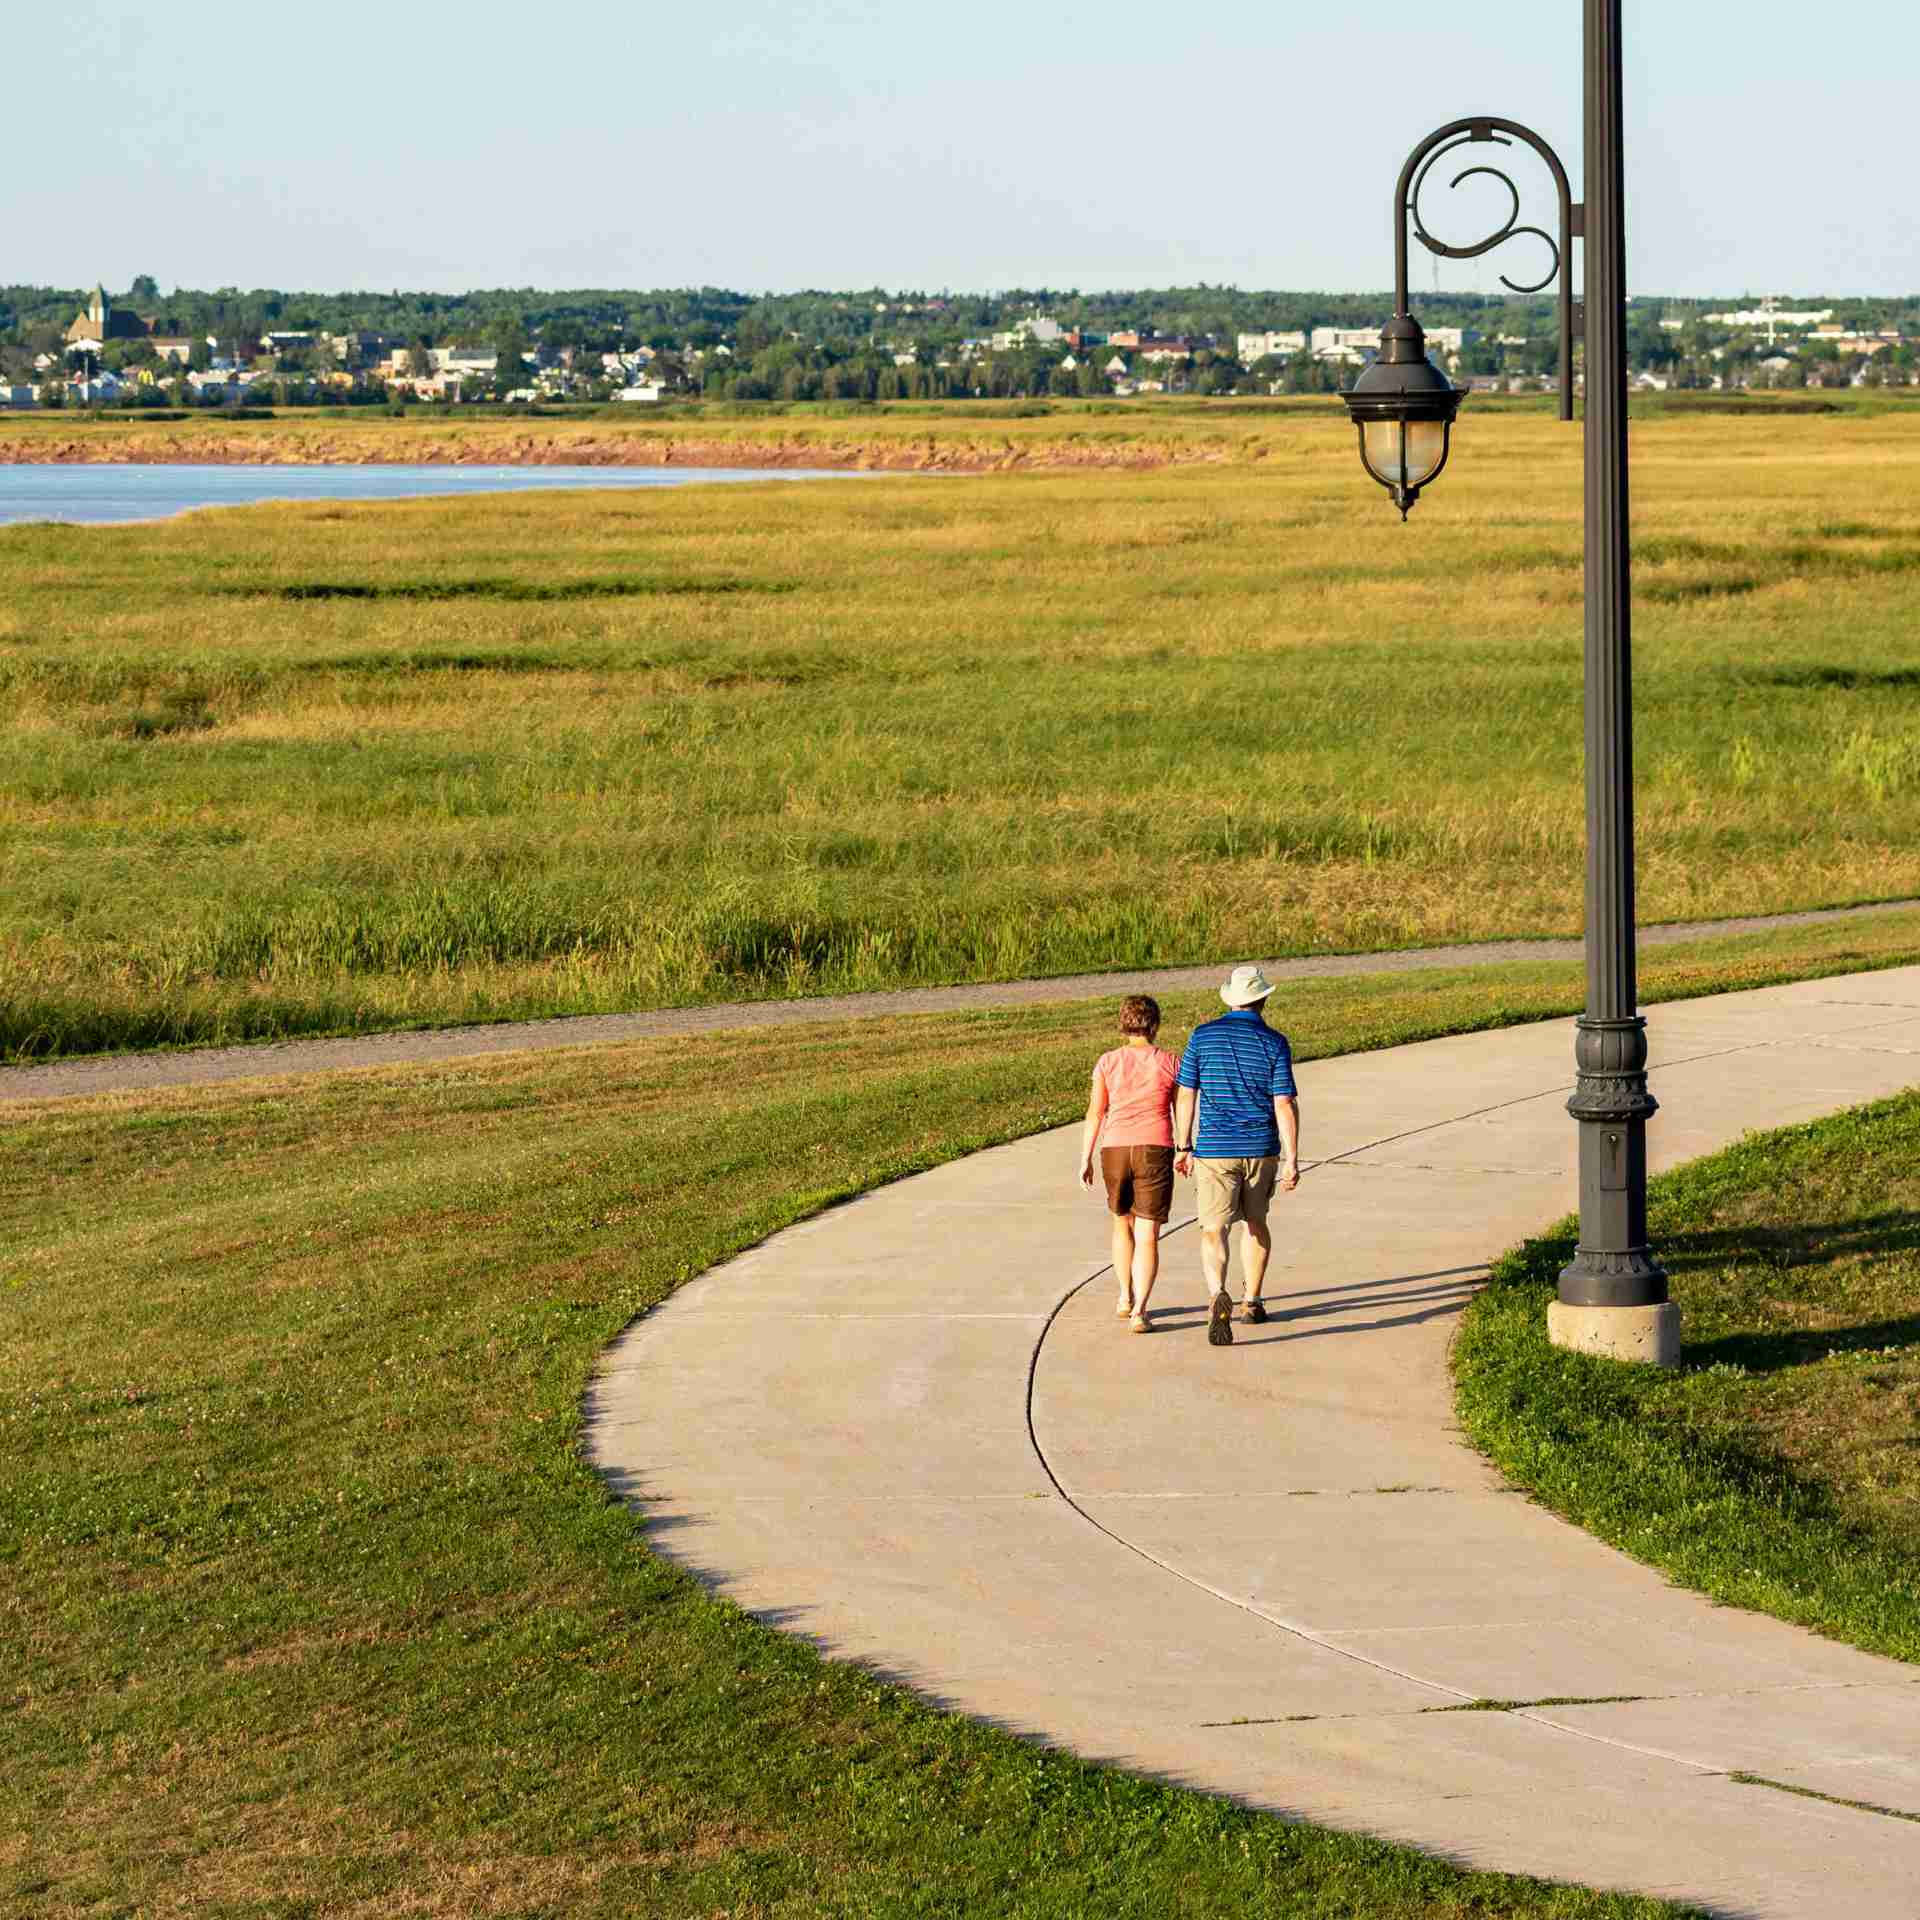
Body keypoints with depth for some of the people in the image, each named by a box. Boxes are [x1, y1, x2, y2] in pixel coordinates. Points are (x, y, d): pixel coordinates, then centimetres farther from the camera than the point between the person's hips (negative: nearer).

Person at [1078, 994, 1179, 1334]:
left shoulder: (1107, 1063, -1)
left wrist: (1085, 1159, 4)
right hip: (1155, 1150, -2)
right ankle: (1139, 1311, -12)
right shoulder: (1169, 1063, -2)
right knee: (1147, 1236, -1)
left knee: (1123, 1224, 24)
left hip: (1115, 1149, 2)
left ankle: (1126, 1298, 28)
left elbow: (1095, 1114, -2)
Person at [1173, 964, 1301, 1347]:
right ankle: (1252, 1301, 31)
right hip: (1261, 1149, 1)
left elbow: (1186, 1095, -1)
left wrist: (1182, 1147, 9)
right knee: (1255, 1221, 22)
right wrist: (1292, 1160, -7)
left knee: (1214, 1230, -5)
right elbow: (1285, 1104, -10)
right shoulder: (1274, 1043, -5)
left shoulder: (1203, 1036, -3)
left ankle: (1218, 1296, -30)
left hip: (1215, 1150, -1)